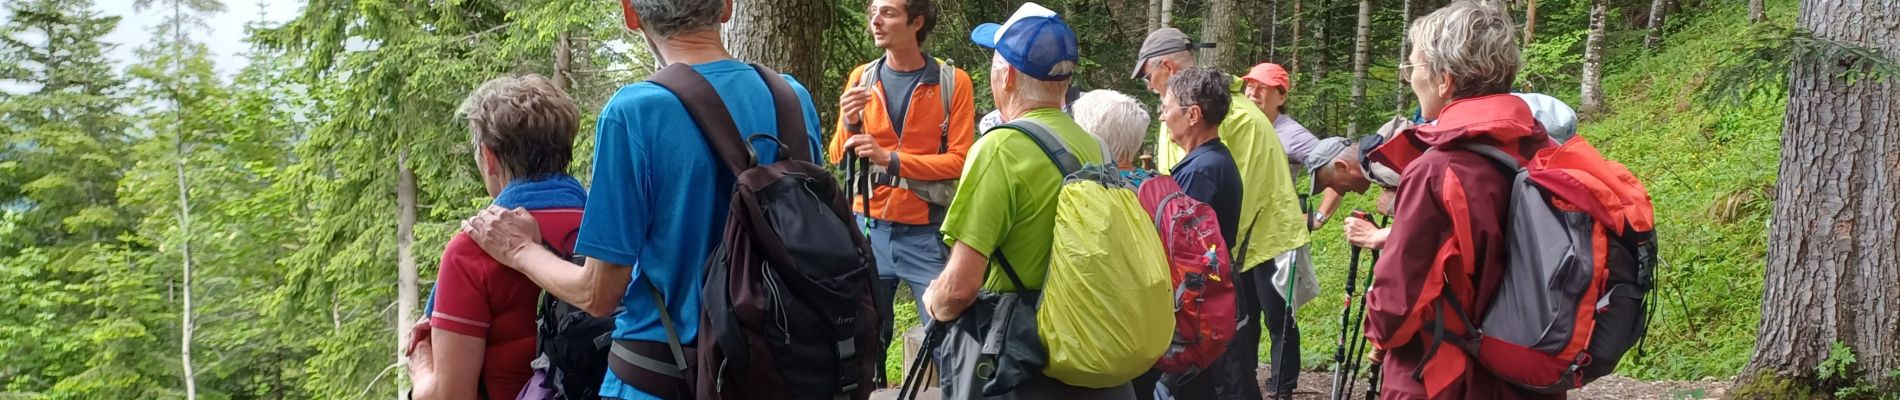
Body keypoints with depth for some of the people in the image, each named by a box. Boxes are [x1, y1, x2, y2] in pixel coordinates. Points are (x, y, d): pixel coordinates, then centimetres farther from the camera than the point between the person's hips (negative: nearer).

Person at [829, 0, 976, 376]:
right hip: (870, 227, 3)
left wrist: (890, 158, -19)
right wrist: (849, 124, -14)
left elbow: (959, 161, -10)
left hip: (927, 232, -3)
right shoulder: (861, 78, 7)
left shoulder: (953, 81, -3)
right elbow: (839, 158, 7)